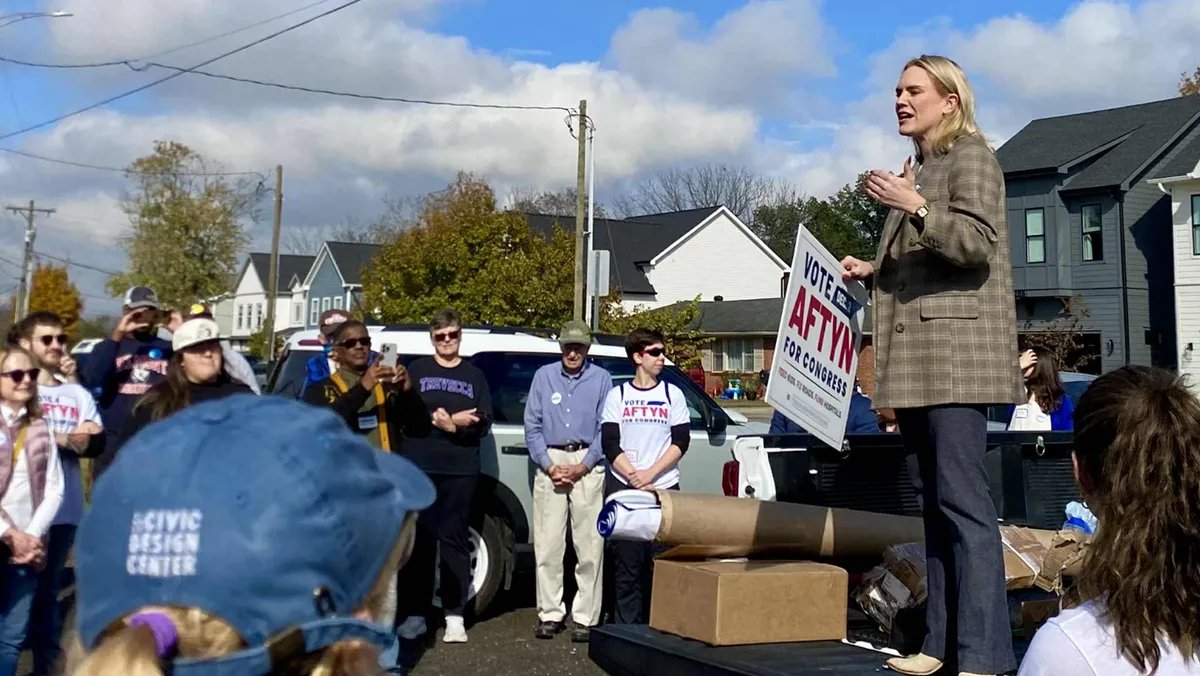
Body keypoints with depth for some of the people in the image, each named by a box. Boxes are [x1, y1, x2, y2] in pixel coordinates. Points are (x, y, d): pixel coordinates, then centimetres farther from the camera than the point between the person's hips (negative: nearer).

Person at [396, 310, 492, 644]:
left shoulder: (474, 375, 15)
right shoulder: (417, 370, 10)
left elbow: (484, 422, 7)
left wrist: (452, 425, -10)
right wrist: (447, 421, -12)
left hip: (461, 469, 1)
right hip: (420, 466, -1)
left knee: (454, 539, 0)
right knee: (418, 538, -1)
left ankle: (455, 615, 3)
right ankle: (415, 613, 6)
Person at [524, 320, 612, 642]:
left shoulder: (601, 379, 5)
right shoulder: (544, 376, 9)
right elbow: (532, 425, 7)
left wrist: (582, 467, -9)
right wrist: (548, 465, -5)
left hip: (587, 464, -1)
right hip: (550, 461, 1)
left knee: (589, 546, -2)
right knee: (547, 544, 1)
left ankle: (585, 617, 4)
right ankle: (549, 613, 9)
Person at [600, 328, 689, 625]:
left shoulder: (673, 394, 8)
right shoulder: (617, 395, 7)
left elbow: (681, 441, 1)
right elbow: (610, 444, 1)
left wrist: (650, 473, -10)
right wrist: (633, 477, -12)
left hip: (663, 488, 0)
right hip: (622, 488, 0)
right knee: (626, 562, 0)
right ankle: (626, 627, 6)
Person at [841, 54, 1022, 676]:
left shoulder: (971, 156, -1)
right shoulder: (918, 168, 22)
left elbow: (977, 246, -14)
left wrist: (916, 208, -23)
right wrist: (872, 269, 15)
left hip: (957, 349, -9)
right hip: (917, 357, 9)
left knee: (962, 499, -13)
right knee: (937, 502, 8)